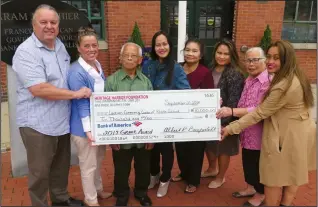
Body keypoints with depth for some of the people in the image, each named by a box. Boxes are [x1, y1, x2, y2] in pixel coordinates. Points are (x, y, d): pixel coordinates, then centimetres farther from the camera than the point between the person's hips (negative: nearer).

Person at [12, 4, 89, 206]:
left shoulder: (60, 45, 8)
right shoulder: (26, 51, -16)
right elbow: (39, 90, -26)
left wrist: (79, 92, 7)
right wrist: (76, 94, -20)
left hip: (62, 121, 7)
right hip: (38, 124, -7)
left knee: (61, 166, 22)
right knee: (40, 173, 9)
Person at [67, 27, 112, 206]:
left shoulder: (98, 65, 4)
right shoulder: (76, 72, -22)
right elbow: (82, 104, -23)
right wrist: (88, 130, -26)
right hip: (85, 127, -8)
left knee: (99, 160, 24)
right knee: (89, 165, 10)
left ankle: (98, 189, 46)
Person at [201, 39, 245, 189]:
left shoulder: (235, 74, -15)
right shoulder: (210, 70, 5)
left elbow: (234, 101, -18)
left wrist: (224, 121, -21)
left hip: (224, 119, -6)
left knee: (223, 148, 11)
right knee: (208, 144, 20)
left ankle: (220, 177, 35)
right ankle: (212, 169, 47)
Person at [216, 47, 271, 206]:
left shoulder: (269, 81, -19)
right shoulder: (248, 80, 8)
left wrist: (232, 111, -34)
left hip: (259, 133, -8)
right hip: (246, 132, 8)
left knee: (258, 164, 10)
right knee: (247, 161, 21)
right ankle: (251, 187, 43)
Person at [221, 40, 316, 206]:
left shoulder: (283, 86, -29)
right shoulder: (296, 77, 1)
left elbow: (260, 113, -24)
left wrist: (231, 128, -18)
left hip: (287, 136, -10)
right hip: (299, 132, 10)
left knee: (274, 177, 8)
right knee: (291, 173, 22)